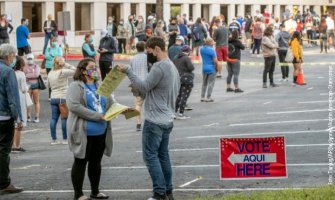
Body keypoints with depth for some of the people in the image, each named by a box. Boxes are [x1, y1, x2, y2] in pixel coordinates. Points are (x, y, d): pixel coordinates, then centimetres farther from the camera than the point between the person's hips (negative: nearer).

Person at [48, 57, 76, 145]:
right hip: (63, 98, -6)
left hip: (53, 98, 6)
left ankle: (54, 139, 7)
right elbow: (74, 71, -9)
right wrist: (66, 65, -6)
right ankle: (65, 139, 4)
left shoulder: (50, 73, 7)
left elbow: (48, 85, 17)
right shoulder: (63, 72, -12)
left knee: (54, 118, 6)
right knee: (64, 118, 1)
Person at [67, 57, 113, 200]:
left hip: (100, 132, 7)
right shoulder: (76, 86, -9)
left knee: (96, 162, 14)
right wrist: (96, 116, -22)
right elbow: (73, 105, -21)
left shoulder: (100, 86, 13)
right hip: (83, 133, -7)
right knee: (80, 162, 2)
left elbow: (110, 104, 18)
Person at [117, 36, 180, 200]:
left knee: (150, 156, -4)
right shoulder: (173, 68, 14)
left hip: (155, 120, -10)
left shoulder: (159, 67, -18)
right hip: (168, 119, 10)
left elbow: (144, 87, -17)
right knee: (163, 155, 15)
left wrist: (128, 72, -13)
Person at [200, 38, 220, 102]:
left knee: (204, 83, 15)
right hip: (212, 68, -6)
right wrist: (218, 67, -4)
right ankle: (208, 97, 0)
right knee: (211, 83, 1)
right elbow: (215, 60, -17)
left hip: (204, 68, 6)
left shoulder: (202, 49, 3)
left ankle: (202, 97, 15)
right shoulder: (212, 50, -17)